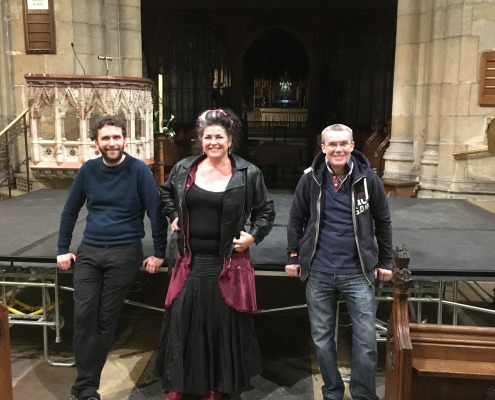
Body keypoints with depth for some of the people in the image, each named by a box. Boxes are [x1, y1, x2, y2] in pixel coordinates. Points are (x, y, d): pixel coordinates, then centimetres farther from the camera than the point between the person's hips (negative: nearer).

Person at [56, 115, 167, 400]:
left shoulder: (139, 170, -9)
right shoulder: (88, 170, 3)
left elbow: (156, 213, -7)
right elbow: (70, 211, 11)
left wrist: (159, 254, -7)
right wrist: (63, 249, 9)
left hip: (125, 254, -3)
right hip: (89, 251, 3)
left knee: (106, 320, 4)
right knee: (84, 317, -1)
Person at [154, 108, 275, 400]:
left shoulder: (248, 173, -6)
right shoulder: (185, 168, 2)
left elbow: (266, 211, 4)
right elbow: (166, 192, 23)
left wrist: (253, 236, -9)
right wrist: (174, 216, 10)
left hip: (228, 263, -2)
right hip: (191, 261, 3)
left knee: (223, 326, 9)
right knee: (182, 322, 9)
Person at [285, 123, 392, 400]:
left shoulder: (368, 179, -5)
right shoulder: (311, 179, -3)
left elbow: (383, 222, 3)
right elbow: (296, 219, 5)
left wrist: (385, 262, 5)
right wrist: (293, 256, 5)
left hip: (358, 273, -1)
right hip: (318, 273, 2)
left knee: (366, 340, 3)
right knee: (322, 338, 13)